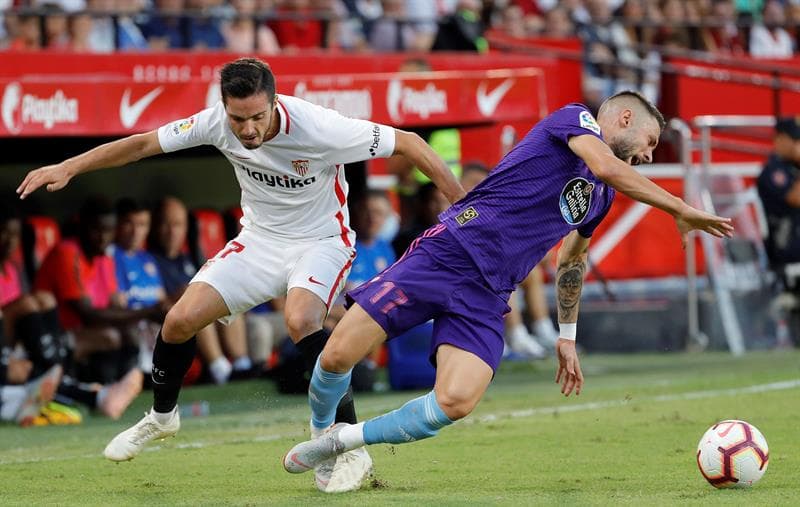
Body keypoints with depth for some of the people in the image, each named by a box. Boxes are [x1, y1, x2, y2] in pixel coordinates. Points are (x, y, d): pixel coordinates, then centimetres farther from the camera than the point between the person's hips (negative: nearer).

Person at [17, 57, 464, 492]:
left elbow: (407, 142, -21)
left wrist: (465, 206, -20)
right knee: (181, 320, -7)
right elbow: (144, 144, -5)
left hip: (321, 241, -5)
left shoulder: (318, 128, -30)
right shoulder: (217, 123, -18)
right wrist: (68, 168, -11)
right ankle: (162, 416, 25)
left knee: (300, 321, -34)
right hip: (260, 239, 5)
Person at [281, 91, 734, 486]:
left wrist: (567, 337, 38)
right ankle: (321, 433, 17)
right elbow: (605, 166, -23)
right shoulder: (573, 118, 0)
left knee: (456, 402, -21)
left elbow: (572, 261, 39)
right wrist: (681, 210, -21)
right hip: (448, 253, -6)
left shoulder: (603, 197, 22)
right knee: (339, 355, -15)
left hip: (487, 296, 6)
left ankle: (344, 439, 0)